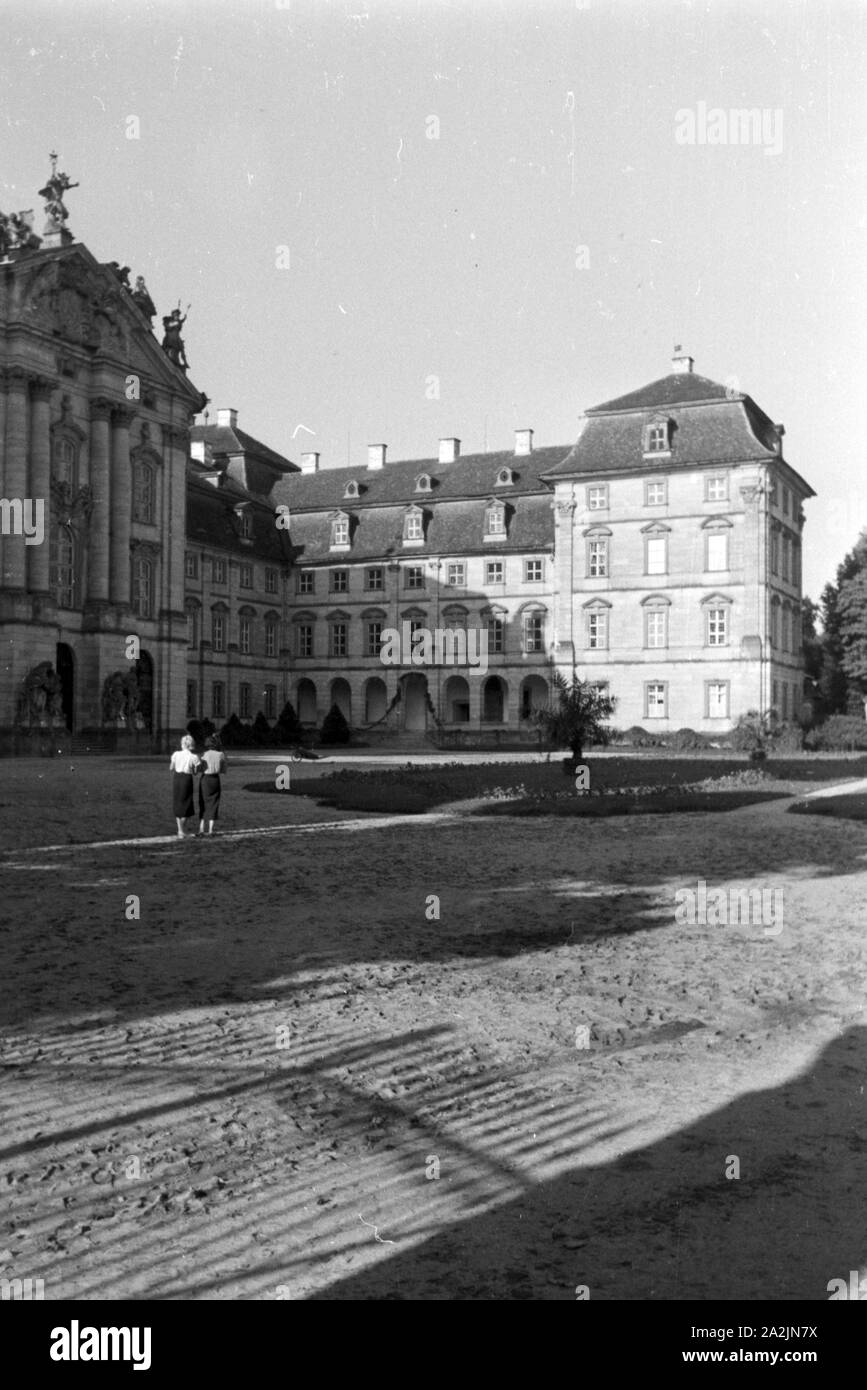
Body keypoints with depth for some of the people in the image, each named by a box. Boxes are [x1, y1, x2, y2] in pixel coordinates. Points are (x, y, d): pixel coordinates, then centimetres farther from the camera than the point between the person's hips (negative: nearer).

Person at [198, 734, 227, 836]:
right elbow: (223, 770, 7)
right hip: (216, 780, 1)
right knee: (213, 805, 9)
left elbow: (201, 769, -4)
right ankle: (210, 830, 4)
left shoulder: (204, 754, -8)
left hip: (205, 779, -1)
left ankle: (201, 829, 4)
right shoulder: (221, 755, -2)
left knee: (203, 805, 10)